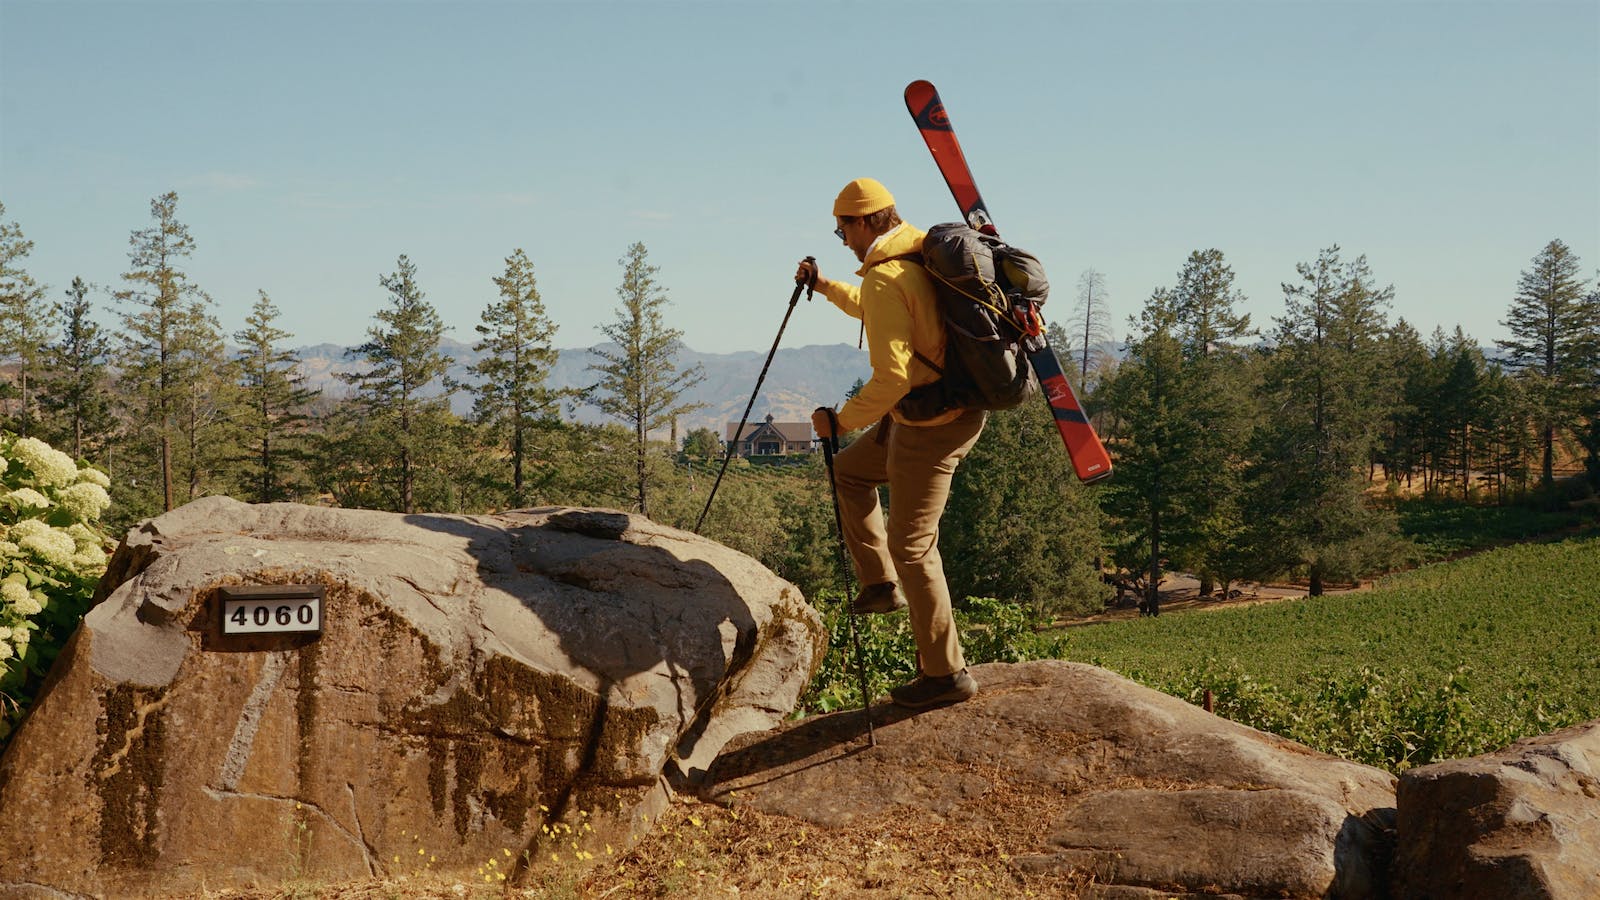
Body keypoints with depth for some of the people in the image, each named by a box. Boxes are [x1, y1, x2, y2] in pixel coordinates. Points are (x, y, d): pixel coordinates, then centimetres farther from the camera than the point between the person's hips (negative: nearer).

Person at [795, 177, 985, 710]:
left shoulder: (885, 279, -21)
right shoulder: (921, 255, 9)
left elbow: (892, 377, -27)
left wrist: (840, 420, -15)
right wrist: (826, 287, 36)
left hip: (931, 427, -10)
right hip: (957, 406, 10)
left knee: (912, 546, -2)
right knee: (850, 470, 25)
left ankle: (947, 673, 4)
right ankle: (882, 583, 26)